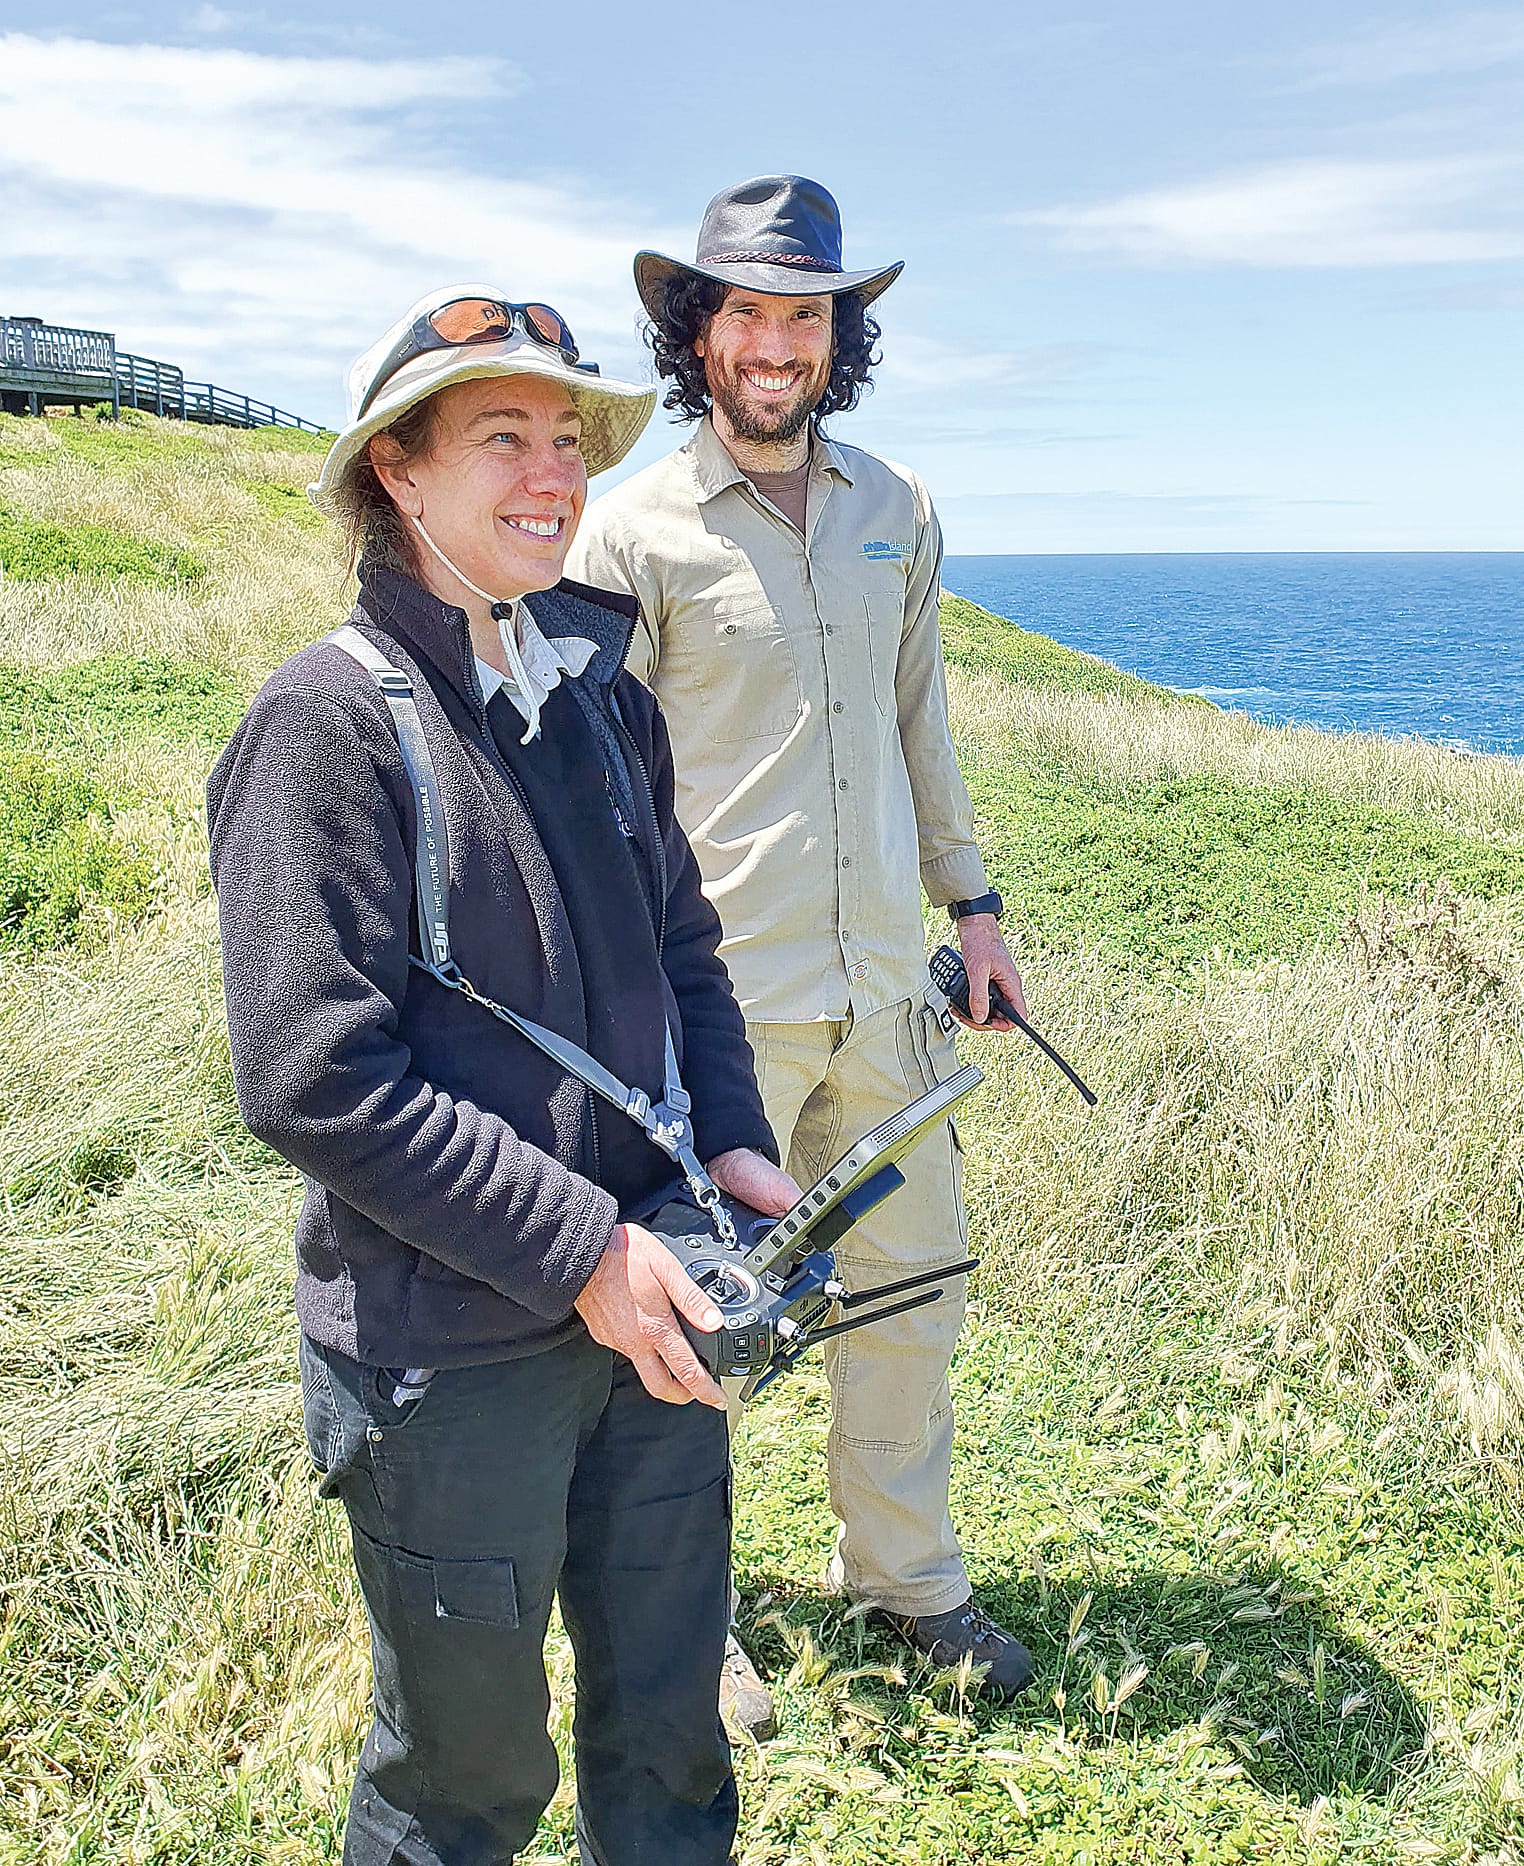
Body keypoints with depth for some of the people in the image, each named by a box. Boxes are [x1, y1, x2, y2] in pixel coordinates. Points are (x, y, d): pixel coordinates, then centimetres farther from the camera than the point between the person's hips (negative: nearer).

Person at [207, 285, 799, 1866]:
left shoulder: (604, 699, 6)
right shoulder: (327, 724, -15)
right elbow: (316, 1083, -21)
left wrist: (731, 1142, -1)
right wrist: (580, 1250, -20)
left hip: (645, 1315, 6)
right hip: (453, 1362, -6)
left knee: (670, 1728, 22)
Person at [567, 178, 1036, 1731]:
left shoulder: (896, 511, 10)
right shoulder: (634, 529, -6)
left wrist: (971, 901, 16)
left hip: (888, 983, 6)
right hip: (723, 1002, -5)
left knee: (913, 1282, 15)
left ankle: (906, 1575, 36)